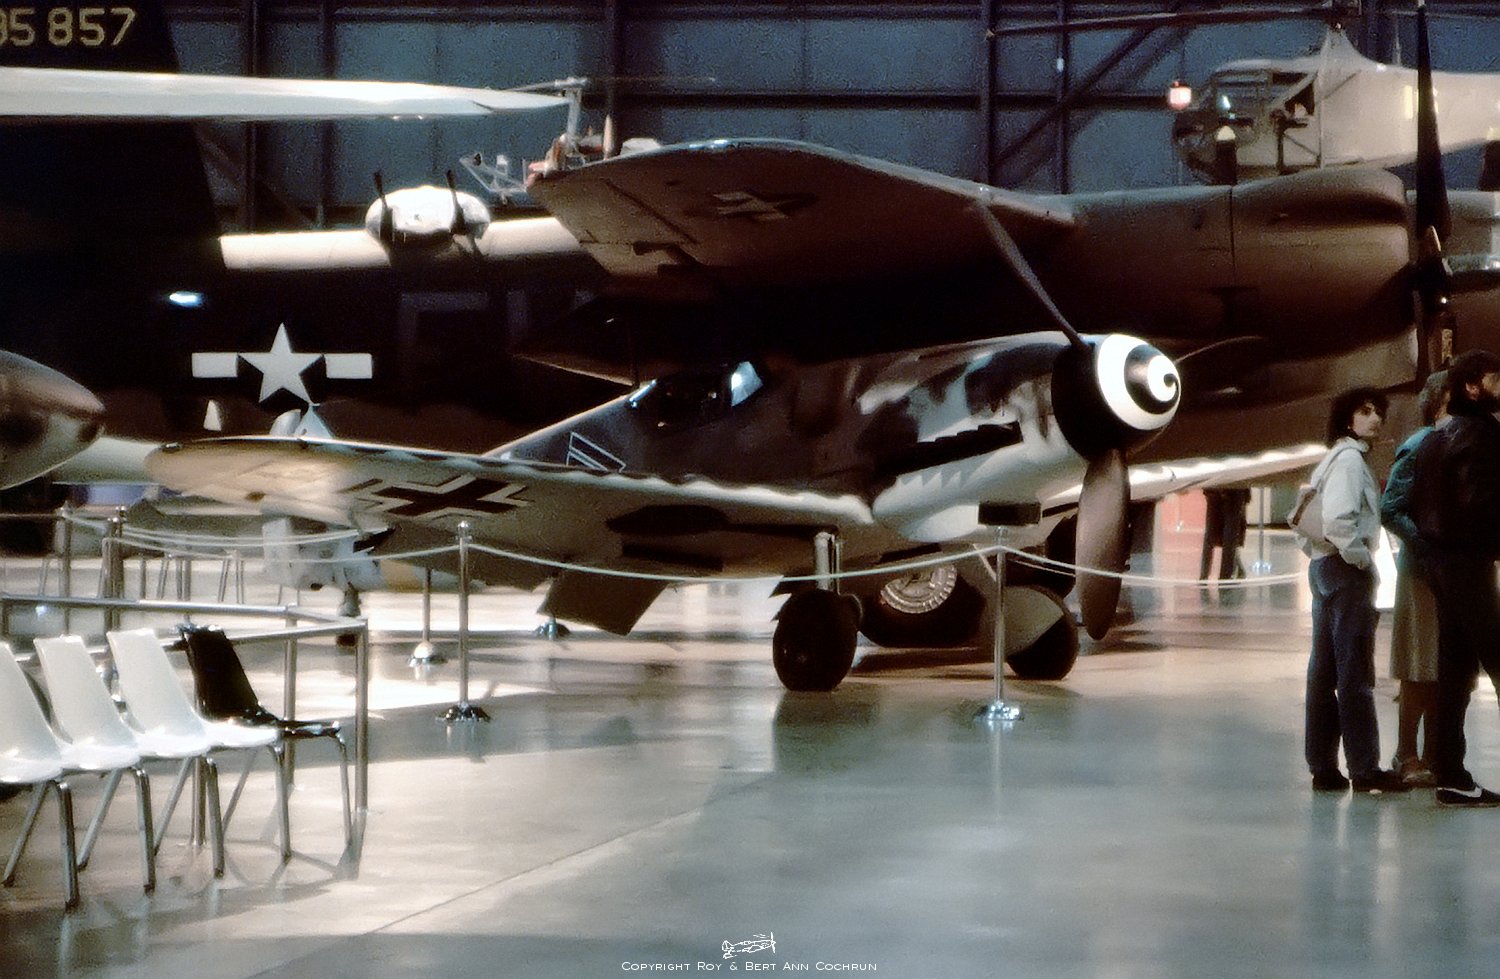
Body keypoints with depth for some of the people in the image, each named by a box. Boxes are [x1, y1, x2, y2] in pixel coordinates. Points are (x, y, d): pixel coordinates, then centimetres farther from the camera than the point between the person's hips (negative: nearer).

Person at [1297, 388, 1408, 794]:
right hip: (1347, 570, -10)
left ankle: (1323, 767, 10)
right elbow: (1338, 519, -24)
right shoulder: (1350, 459, -12)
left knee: (1324, 672, 8)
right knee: (1355, 672, -8)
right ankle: (1364, 768, -7)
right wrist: (1361, 559, -15)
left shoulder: (1333, 460, 19)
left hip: (1324, 567, 10)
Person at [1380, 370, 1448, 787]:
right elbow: (1389, 509, -14)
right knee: (1420, 670, -3)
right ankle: (1408, 757, 4)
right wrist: (1427, 545, -21)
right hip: (1423, 572, -7)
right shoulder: (1419, 447, -10)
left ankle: (1432, 758, 16)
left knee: (1441, 671, 10)